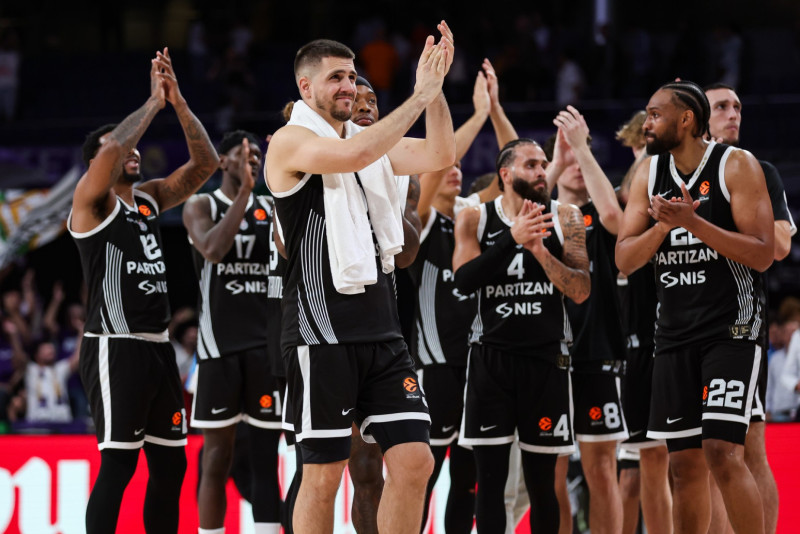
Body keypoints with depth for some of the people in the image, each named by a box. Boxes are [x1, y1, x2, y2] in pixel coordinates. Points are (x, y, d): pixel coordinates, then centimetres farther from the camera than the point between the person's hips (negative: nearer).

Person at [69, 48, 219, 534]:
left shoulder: (150, 198, 16)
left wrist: (179, 103, 0)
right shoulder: (92, 200, -6)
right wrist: (153, 102, -15)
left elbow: (206, 163, 11)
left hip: (158, 345, 8)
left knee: (171, 463, 9)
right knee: (119, 463, -12)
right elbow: (110, 151, -26)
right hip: (115, 348, -8)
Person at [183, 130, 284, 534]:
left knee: (265, 453, 3)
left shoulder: (273, 209, 12)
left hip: (267, 343, 3)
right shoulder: (201, 206, 1)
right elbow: (213, 249, -18)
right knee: (218, 453, -3)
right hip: (220, 344, -3)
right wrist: (244, 192, -20)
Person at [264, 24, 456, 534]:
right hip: (323, 330, -7)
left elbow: (440, 155, 6)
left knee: (414, 461, 0)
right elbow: (354, 155, -24)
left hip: (381, 328, 7)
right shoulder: (291, 141, -6)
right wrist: (419, 96, -20)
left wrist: (436, 86, -6)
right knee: (324, 472, -4)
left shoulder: (371, 137, 16)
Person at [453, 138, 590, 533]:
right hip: (491, 358, -1)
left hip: (546, 360, 1)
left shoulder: (564, 219, 3)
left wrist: (540, 249, -18)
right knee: (490, 478, -2)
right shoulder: (474, 219, 1)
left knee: (542, 481, 6)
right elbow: (464, 281, -14)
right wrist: (513, 239, -23)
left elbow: (580, 292, -5)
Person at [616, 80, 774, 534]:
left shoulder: (738, 166, -8)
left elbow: (763, 255, -15)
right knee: (685, 463, 6)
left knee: (722, 451, -18)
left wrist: (694, 223, -23)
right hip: (675, 334, 6)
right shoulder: (650, 174, 9)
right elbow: (624, 260, 5)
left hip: (731, 329, -6)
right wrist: (661, 226, -13)